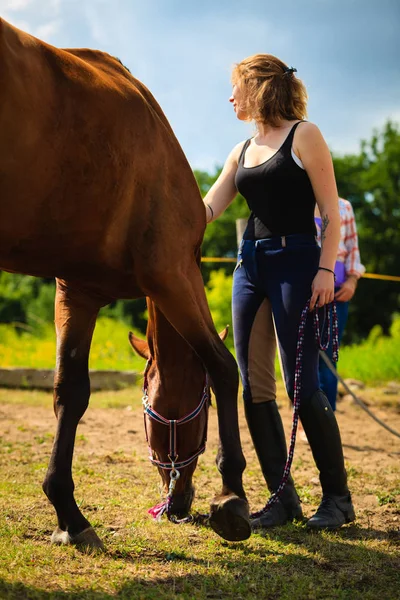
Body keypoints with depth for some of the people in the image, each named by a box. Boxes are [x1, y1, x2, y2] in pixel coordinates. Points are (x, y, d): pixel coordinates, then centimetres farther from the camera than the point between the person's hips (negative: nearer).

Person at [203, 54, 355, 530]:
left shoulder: (304, 135, -2)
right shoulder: (242, 151, 18)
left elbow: (331, 212, -7)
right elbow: (207, 209, 12)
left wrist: (326, 270, -16)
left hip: (296, 263, -7)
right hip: (250, 266, 7)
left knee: (301, 384, -10)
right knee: (254, 386, 2)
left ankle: (337, 497, 4)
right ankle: (283, 498, 10)